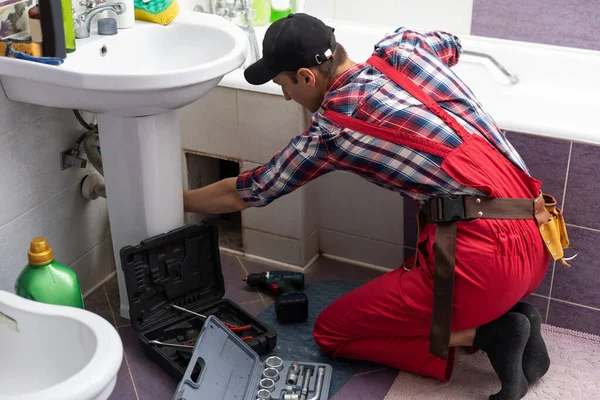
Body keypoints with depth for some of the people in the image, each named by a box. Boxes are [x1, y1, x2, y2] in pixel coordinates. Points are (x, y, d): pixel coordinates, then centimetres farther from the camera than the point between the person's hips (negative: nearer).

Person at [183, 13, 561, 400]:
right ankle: (504, 316, 8)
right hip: (535, 242, 8)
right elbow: (450, 44, 38)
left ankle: (485, 333, -2)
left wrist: (178, 200, 30)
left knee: (331, 331, 10)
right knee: (398, 295, 30)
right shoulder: (402, 47, 10)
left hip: (485, 254, -8)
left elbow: (246, 193, 13)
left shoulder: (330, 128, -3)